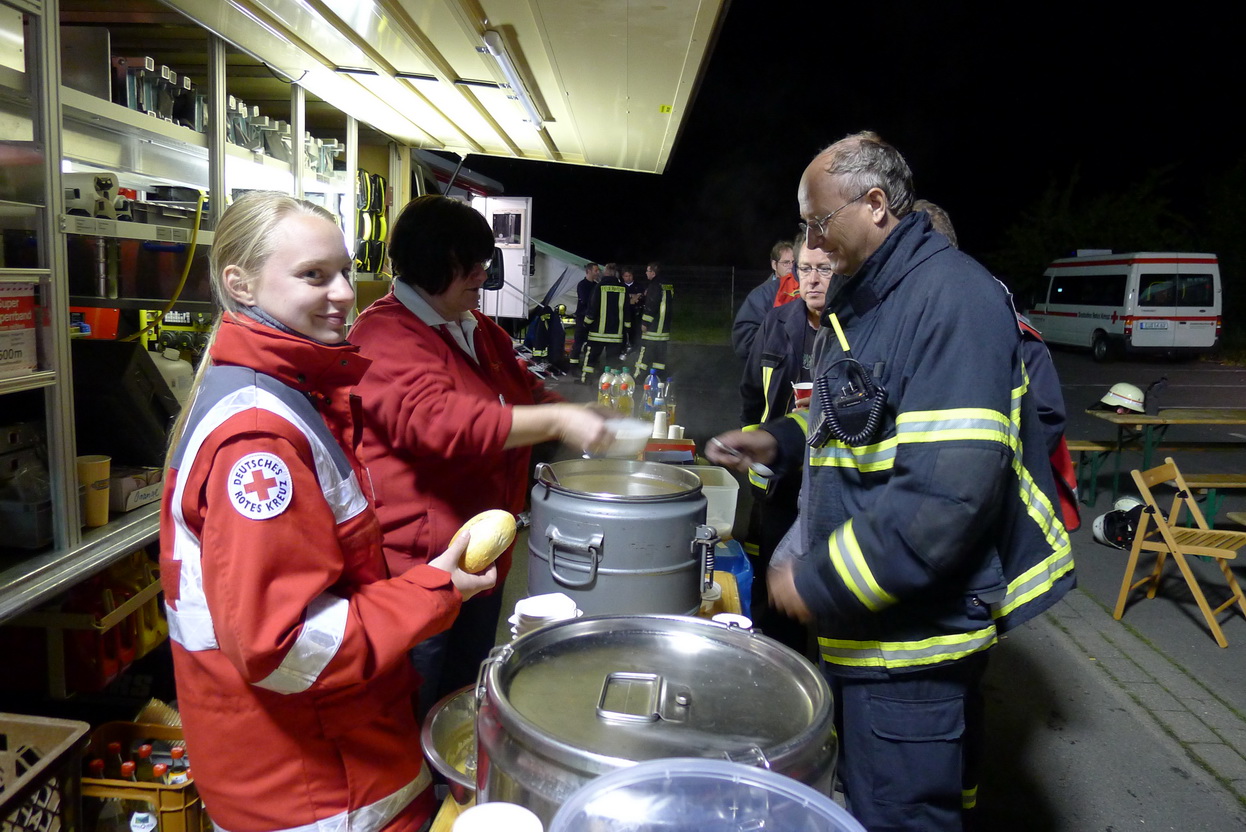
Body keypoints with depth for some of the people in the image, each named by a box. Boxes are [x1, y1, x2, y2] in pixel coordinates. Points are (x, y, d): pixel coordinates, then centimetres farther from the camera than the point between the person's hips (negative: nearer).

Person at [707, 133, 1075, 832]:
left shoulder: (953, 299, -21)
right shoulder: (867, 296, 11)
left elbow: (950, 492, -30)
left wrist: (818, 583, -22)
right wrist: (779, 442, 7)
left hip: (912, 639, -9)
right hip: (862, 615, 10)